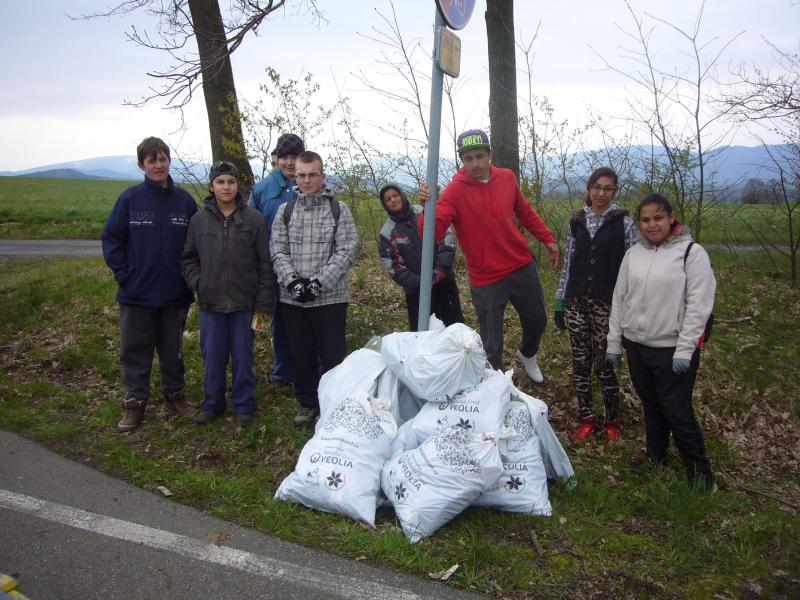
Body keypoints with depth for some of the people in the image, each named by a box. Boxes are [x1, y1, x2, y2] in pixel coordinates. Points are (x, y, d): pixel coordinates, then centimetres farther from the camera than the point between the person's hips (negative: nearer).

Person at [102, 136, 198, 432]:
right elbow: (112, 240, -2)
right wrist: (124, 274, -8)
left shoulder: (184, 200, -1)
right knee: (134, 351, 8)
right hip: (137, 294, -1)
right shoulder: (130, 198, -5)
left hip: (174, 294, 1)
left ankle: (174, 394, 31)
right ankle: (135, 402, 22)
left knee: (173, 349, 15)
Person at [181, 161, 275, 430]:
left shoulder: (254, 218, -3)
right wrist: (198, 283, -3)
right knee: (212, 357, 12)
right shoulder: (199, 220, 3)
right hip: (210, 303, 2)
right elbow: (188, 258, 13)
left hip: (244, 302, -2)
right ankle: (212, 404, 28)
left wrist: (264, 302, -4)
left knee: (242, 357, 8)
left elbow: (265, 263, -2)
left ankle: (243, 406, 23)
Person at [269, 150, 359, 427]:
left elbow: (346, 251, -7)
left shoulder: (339, 209, 0)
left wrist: (319, 283, -15)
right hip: (293, 298, 3)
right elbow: (278, 250, 4)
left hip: (330, 297, -3)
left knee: (332, 354, 2)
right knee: (301, 353, 12)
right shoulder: (285, 210, 9)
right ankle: (307, 404, 28)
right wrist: (292, 281, -12)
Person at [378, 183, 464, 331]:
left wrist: (441, 269, -16)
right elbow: (393, 267, -5)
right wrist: (418, 282, -17)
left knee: (455, 324, 9)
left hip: (444, 281, 1)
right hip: (417, 290, 0)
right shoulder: (387, 233, -2)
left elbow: (447, 239, -5)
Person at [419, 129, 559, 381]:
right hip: (487, 280, -5)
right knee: (492, 347, -1)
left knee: (537, 321, 24)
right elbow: (433, 231, -26)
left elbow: (525, 212, 17)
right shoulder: (455, 191, -14)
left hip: (523, 268, 5)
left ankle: (527, 353, 56)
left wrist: (547, 239, 15)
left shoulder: (507, 178, 0)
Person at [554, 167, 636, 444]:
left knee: (605, 364, 0)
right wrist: (559, 302, 11)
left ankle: (612, 420, 20)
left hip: (607, 304, -3)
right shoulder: (577, 221, 8)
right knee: (580, 363, 7)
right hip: (576, 302, 4)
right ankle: (587, 419, 22)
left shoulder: (624, 223, -1)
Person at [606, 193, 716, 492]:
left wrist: (685, 349, -16)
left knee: (677, 411, -1)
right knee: (651, 407, 18)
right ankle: (655, 459, 35)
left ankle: (700, 472, 17)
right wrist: (614, 342, 11)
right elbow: (619, 299, 12)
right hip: (637, 345, 5)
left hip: (672, 349, -5)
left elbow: (699, 304, -12)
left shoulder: (691, 252, -8)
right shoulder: (633, 254, 8)